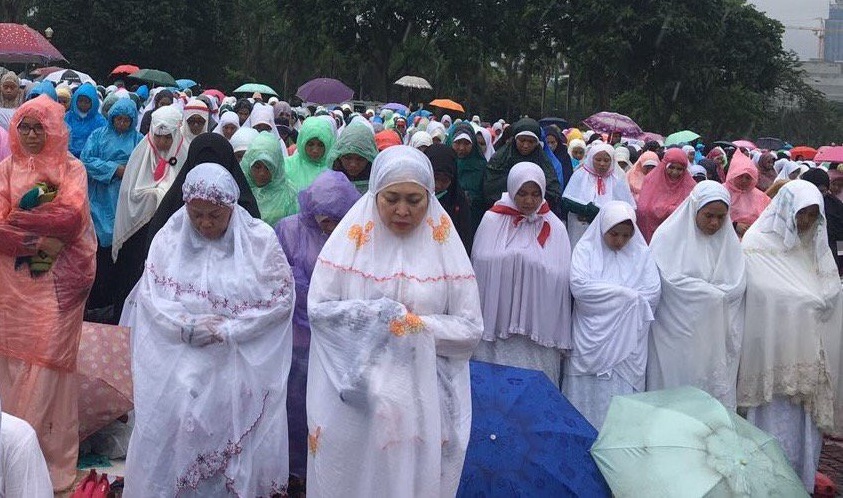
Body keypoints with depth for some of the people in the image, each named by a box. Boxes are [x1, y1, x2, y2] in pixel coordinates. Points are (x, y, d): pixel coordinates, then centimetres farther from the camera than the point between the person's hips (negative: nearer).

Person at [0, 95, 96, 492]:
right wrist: (38, 241, -15)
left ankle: (52, 458, 5)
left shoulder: (71, 169, 4)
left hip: (57, 281, -2)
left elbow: (72, 216, -11)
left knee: (49, 360, -3)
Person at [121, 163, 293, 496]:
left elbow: (282, 297, -5)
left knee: (231, 431, -3)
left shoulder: (260, 239, -2)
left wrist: (229, 328, -13)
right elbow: (151, 294, -1)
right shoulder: (170, 238, 3)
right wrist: (189, 326, -17)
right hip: (178, 366, 1)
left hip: (241, 369, -1)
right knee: (170, 435, -3)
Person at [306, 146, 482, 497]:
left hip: (422, 398, 0)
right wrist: (382, 315, -16)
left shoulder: (444, 244, -2)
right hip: (354, 391, 0)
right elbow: (318, 307, -7)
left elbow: (470, 327, -4)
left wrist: (415, 325, -16)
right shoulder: (351, 236, -3)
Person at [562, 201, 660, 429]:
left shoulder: (641, 254, 8)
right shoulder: (586, 248, 3)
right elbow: (579, 286, -14)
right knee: (587, 396, 2)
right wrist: (625, 294, -10)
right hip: (590, 340, -1)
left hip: (627, 341, 1)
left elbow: (652, 294, -4)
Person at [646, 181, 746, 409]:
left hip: (714, 336, 4)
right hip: (677, 330, -4)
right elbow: (671, 280, -15)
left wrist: (702, 291, -12)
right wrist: (713, 293, -9)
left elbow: (737, 285, -1)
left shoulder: (729, 241, 9)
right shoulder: (669, 235, -4)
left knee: (716, 387, 4)